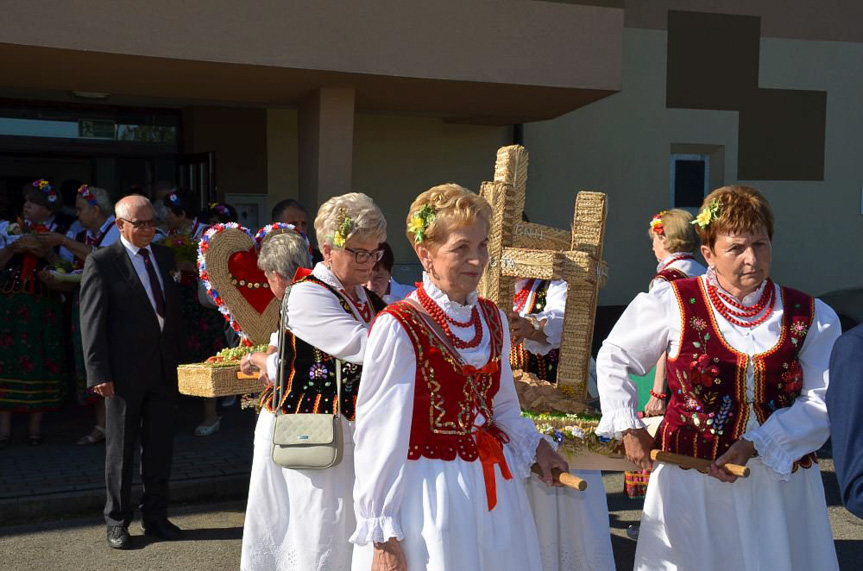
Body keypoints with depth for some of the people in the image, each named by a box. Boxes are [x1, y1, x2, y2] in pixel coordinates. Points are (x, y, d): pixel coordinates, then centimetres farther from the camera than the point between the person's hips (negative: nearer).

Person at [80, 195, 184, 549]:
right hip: (125, 373, -5)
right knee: (121, 450, 7)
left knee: (160, 449, 12)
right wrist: (99, 373, -14)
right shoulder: (101, 262, -7)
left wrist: (177, 358, 7)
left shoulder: (164, 256, 10)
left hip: (163, 370, 5)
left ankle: (155, 517, 24)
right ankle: (117, 522, 20)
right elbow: (92, 321, -10)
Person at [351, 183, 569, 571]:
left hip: (493, 487, 7)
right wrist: (382, 538, -12)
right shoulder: (399, 327, -15)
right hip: (429, 492, -6)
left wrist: (534, 445, 6)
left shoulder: (492, 319, 6)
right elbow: (379, 436, -13)